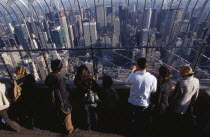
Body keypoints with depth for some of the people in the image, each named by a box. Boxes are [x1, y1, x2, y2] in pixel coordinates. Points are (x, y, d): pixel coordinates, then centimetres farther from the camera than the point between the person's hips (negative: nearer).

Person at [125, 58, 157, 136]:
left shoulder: (133, 76, -23)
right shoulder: (152, 78, -20)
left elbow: (127, 82, -1)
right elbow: (153, 92, -8)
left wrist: (132, 71, 8)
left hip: (133, 102, 0)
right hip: (145, 103, 1)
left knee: (134, 119, 23)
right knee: (143, 120, 25)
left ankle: (134, 133, 43)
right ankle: (141, 132, 46)